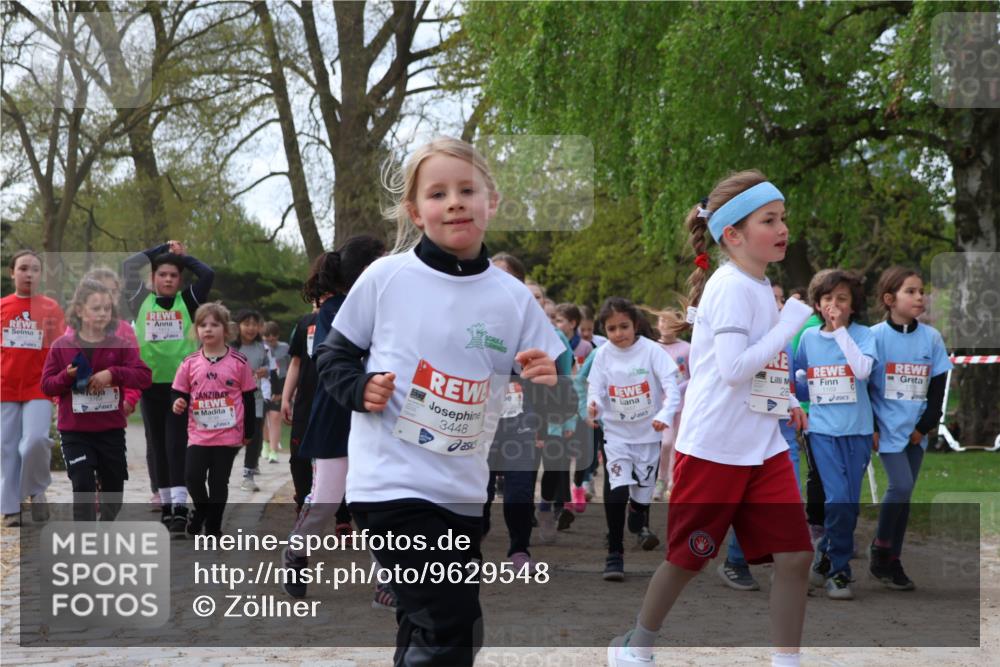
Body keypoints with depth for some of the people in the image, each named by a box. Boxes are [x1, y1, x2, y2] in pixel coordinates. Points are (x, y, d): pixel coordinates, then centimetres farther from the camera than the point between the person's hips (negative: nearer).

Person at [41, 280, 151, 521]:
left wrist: (113, 373, -25)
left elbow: (145, 377, -12)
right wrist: (67, 376, -21)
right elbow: (47, 385, -1)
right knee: (83, 486, -13)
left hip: (112, 430, 2)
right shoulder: (62, 346, -4)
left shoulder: (121, 345, -3)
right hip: (75, 431, -2)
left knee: (113, 487, 13)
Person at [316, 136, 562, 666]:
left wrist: (548, 384, -16)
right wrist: (359, 389, -14)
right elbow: (334, 354, 6)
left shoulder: (513, 298, 1)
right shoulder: (386, 278, -5)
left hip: (464, 492, 5)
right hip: (391, 482, -5)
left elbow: (544, 392, 6)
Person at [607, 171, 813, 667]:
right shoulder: (731, 287, -16)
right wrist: (791, 323, -20)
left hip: (764, 448, 7)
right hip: (713, 449, -7)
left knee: (795, 555, -3)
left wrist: (784, 402, 11)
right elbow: (733, 369, -26)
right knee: (687, 558, 7)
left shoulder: (760, 286, 11)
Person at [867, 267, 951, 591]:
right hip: (887, 427, -4)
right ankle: (880, 548, 4)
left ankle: (892, 561, 14)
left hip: (916, 429, 4)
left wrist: (925, 426, -2)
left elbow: (938, 385, 5)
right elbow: (861, 383, -7)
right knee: (901, 486, -15)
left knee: (903, 493, 6)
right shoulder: (875, 336, -9)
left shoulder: (931, 337, 2)